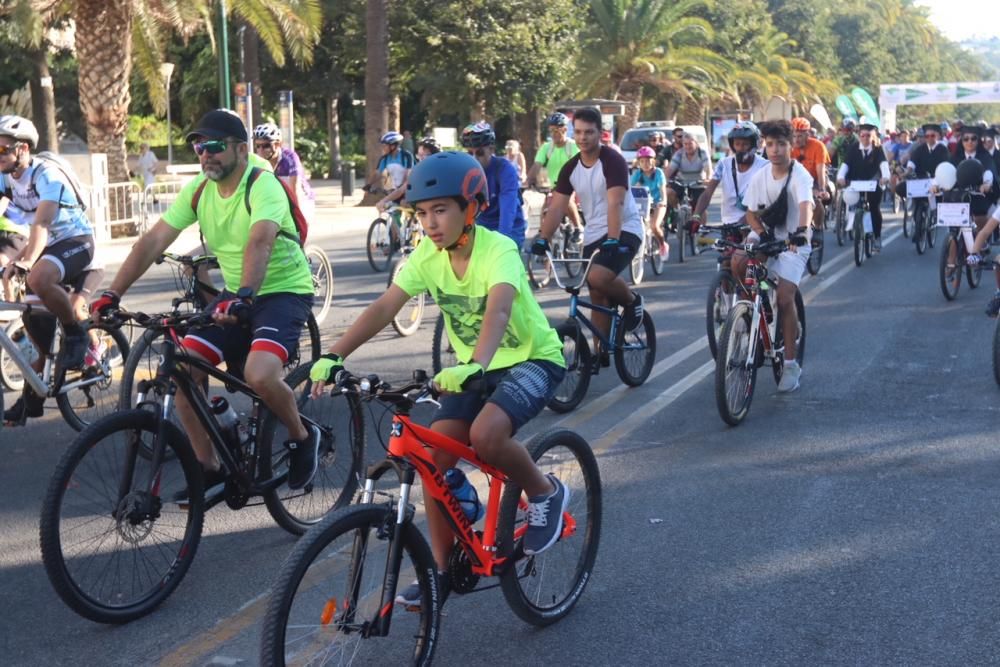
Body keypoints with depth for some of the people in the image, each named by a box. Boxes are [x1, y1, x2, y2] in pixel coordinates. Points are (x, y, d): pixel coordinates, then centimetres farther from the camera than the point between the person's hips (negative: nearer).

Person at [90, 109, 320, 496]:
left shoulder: (263, 187, -21)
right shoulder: (198, 190, -1)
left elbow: (260, 242, -39)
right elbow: (154, 240, -5)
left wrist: (243, 296, -55)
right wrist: (112, 294, -14)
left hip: (284, 292, -7)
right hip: (234, 296, 7)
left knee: (260, 376, -31)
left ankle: (302, 438, 1)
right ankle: (208, 467, 7)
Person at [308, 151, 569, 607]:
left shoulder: (497, 250, -25)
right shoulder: (427, 255, -8)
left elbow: (497, 310, -42)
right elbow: (384, 307, -16)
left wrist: (475, 366, -60)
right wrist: (333, 356, -28)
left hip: (533, 359, -6)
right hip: (472, 367, 6)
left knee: (486, 435, -32)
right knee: (435, 454, -10)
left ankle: (545, 493, -2)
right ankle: (442, 567, 6)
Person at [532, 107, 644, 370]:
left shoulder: (613, 161, -15)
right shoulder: (571, 168, 3)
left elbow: (615, 203, -27)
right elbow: (556, 207, -1)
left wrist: (613, 239, -39)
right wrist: (542, 239, -14)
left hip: (624, 231, -6)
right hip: (593, 235, 6)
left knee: (598, 277, -30)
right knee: (597, 297, 8)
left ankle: (631, 300, -1)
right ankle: (600, 353, 20)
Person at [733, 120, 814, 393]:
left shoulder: (800, 175, -17)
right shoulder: (760, 176, -3)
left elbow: (806, 205, -35)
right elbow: (751, 213, 4)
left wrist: (801, 231, -55)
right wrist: (761, 232, -17)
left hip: (792, 242, -4)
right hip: (765, 236, 4)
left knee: (784, 297, -17)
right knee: (737, 262, -28)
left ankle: (790, 364, -6)